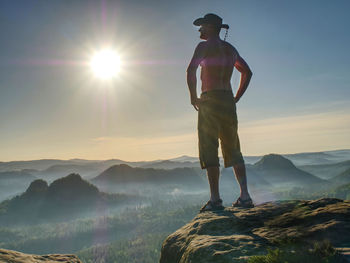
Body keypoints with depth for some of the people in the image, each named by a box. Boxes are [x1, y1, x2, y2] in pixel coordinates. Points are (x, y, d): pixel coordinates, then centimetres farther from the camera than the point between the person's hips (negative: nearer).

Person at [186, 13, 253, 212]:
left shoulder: (205, 46, -2)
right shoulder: (231, 49, 20)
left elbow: (191, 70, -18)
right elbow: (247, 72, 25)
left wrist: (193, 97, -9)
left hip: (210, 100, -6)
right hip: (228, 101, 7)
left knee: (209, 150, -4)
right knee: (233, 150, 9)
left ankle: (215, 199, -6)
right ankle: (245, 196, 6)